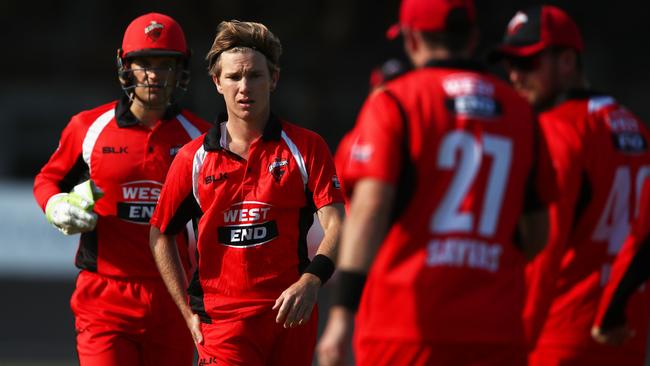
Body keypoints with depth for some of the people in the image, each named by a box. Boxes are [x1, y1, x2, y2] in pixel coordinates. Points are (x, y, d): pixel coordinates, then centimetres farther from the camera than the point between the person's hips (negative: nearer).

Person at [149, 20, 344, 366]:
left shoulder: (306, 148, 2)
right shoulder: (194, 158, 5)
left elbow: (335, 225, -6)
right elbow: (160, 235, 15)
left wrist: (310, 281, -24)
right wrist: (189, 312, 10)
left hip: (290, 312, 1)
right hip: (222, 317, -1)